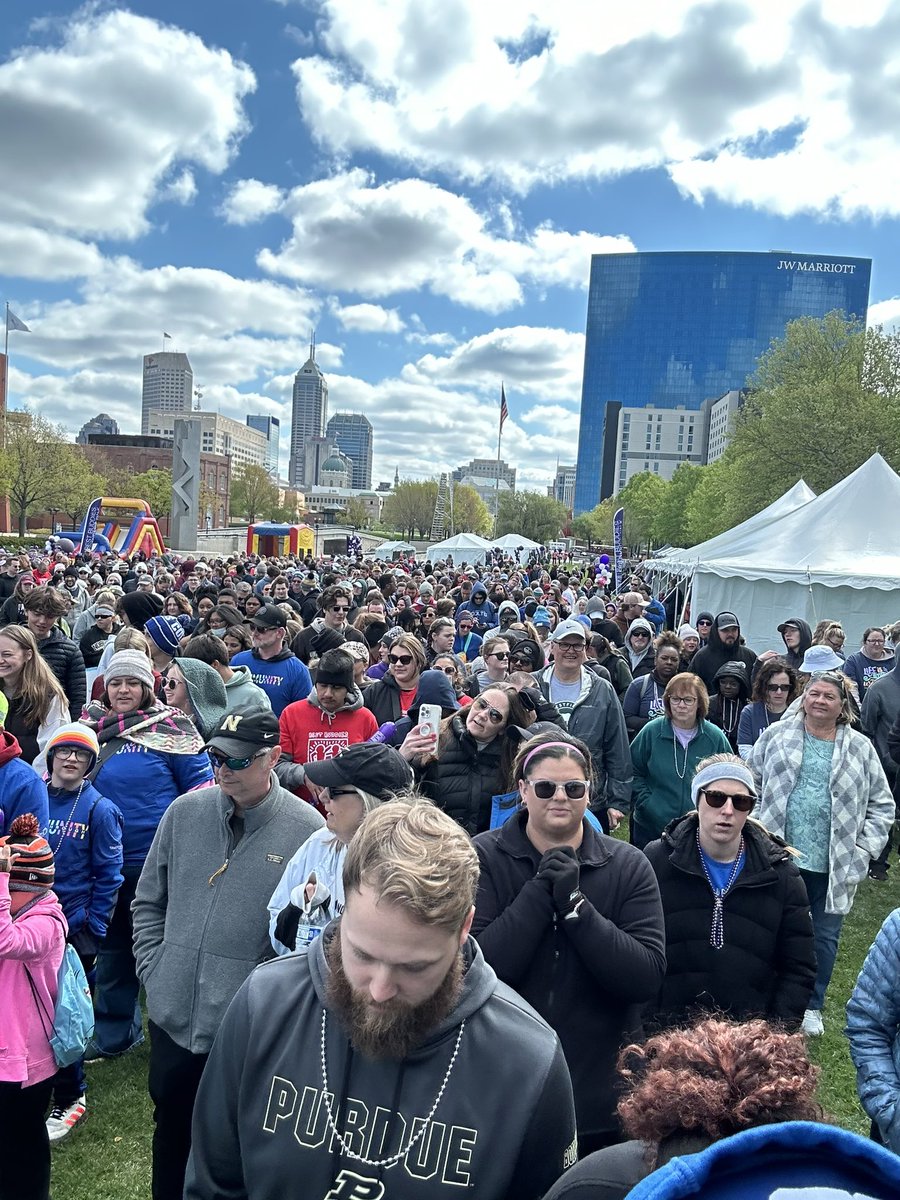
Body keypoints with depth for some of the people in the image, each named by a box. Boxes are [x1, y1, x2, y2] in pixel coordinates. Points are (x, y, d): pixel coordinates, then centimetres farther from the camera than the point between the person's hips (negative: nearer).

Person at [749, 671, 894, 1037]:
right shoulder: (777, 735, -1)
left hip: (834, 864, 1)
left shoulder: (860, 748, 0)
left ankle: (812, 1006, 32)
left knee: (825, 937, 11)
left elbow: (881, 805, 6)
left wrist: (864, 849, -2)